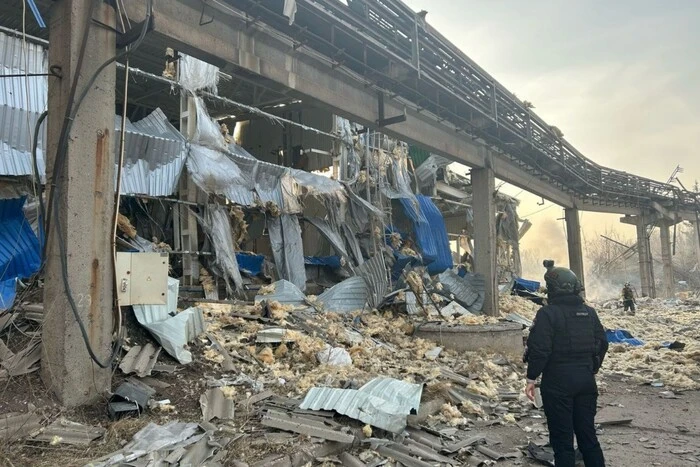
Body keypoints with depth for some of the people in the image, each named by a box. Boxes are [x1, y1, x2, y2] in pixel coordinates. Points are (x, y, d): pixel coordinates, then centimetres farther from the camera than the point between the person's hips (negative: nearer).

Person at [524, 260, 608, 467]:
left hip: (557, 382, -6)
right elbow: (602, 343, 12)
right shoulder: (589, 312, 6)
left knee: (562, 438, 3)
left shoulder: (548, 313, -14)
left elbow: (540, 349, -18)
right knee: (587, 433, 18)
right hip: (586, 380, 6)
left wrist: (531, 378, -8)